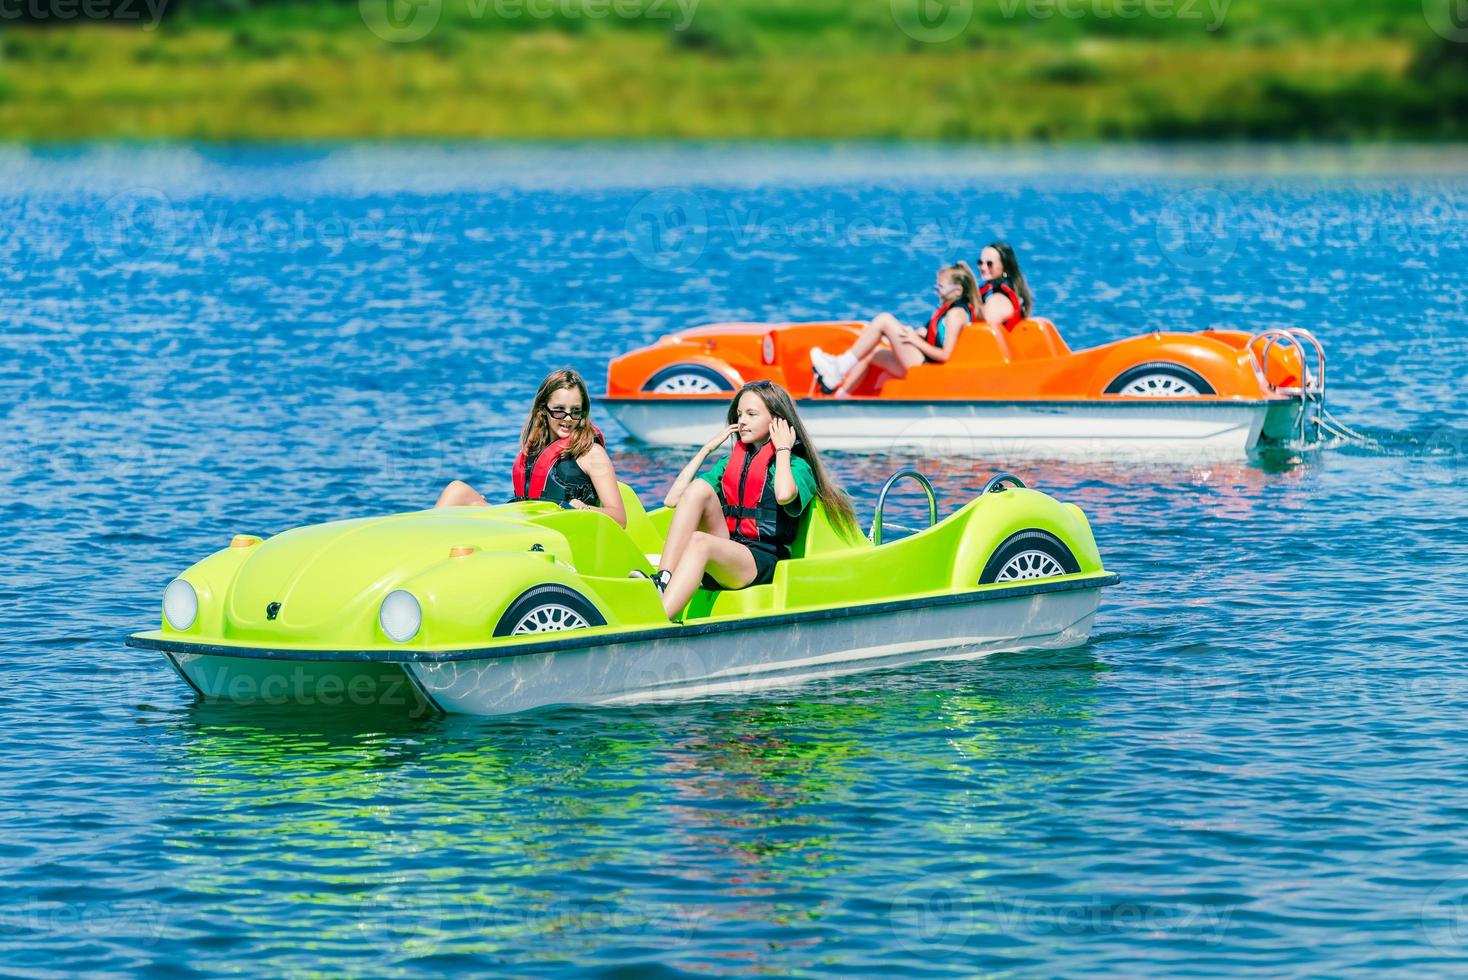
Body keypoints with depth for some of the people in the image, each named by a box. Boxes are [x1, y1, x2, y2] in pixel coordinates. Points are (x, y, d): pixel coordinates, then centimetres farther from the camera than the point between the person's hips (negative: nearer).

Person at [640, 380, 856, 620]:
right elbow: (673, 499, 14)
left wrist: (782, 449, -3)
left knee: (699, 542, -35)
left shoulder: (797, 465, 8)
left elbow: (784, 495, -20)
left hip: (762, 561, -5)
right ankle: (663, 581, -37)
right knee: (698, 488, -18)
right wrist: (707, 448, 18)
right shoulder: (730, 463, 25)